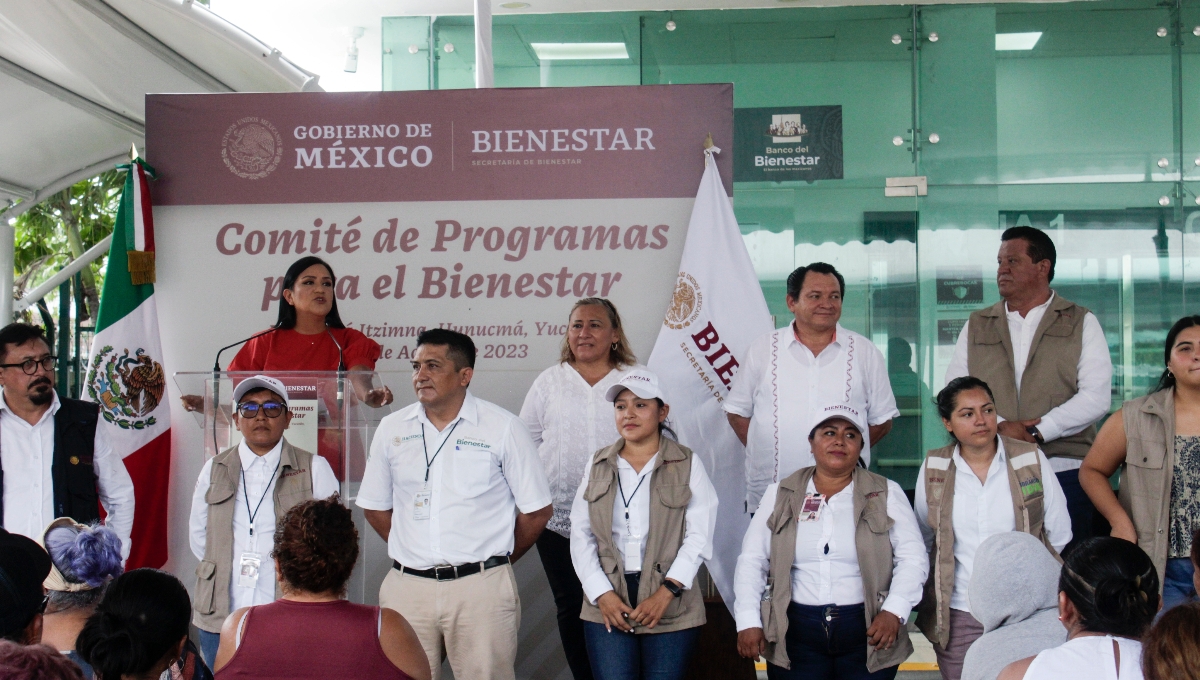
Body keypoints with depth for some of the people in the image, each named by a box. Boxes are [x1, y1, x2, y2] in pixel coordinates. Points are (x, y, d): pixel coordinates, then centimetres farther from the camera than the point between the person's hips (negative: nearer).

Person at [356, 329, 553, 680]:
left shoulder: (503, 428, -2)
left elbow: (537, 510, 2)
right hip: (407, 586, 3)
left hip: (480, 587, -3)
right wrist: (415, 553, 10)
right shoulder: (391, 429, 8)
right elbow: (375, 506, 16)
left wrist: (494, 561, 7)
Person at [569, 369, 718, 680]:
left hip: (671, 609, -2)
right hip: (606, 608, 2)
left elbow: (699, 536, -4)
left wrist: (666, 592, -13)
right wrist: (602, 595, -5)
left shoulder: (687, 465, 4)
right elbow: (580, 535, 7)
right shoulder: (598, 465, 12)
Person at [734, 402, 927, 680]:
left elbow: (913, 558, -1)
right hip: (795, 633, 1)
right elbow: (752, 560, 6)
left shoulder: (887, 494, 5)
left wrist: (894, 611, -15)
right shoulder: (780, 495, 8)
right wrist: (748, 621, -4)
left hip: (866, 634, 0)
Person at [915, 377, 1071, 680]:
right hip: (958, 617, 1)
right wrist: (925, 601, 14)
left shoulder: (1031, 460, 0)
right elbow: (922, 542, 13)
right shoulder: (933, 470, 3)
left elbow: (1060, 538, 7)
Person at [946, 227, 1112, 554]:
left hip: (1063, 470, -2)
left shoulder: (1081, 324, 8)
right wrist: (999, 426, -11)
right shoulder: (977, 327, 15)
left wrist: (1037, 432, -12)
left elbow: (1095, 398, -3)